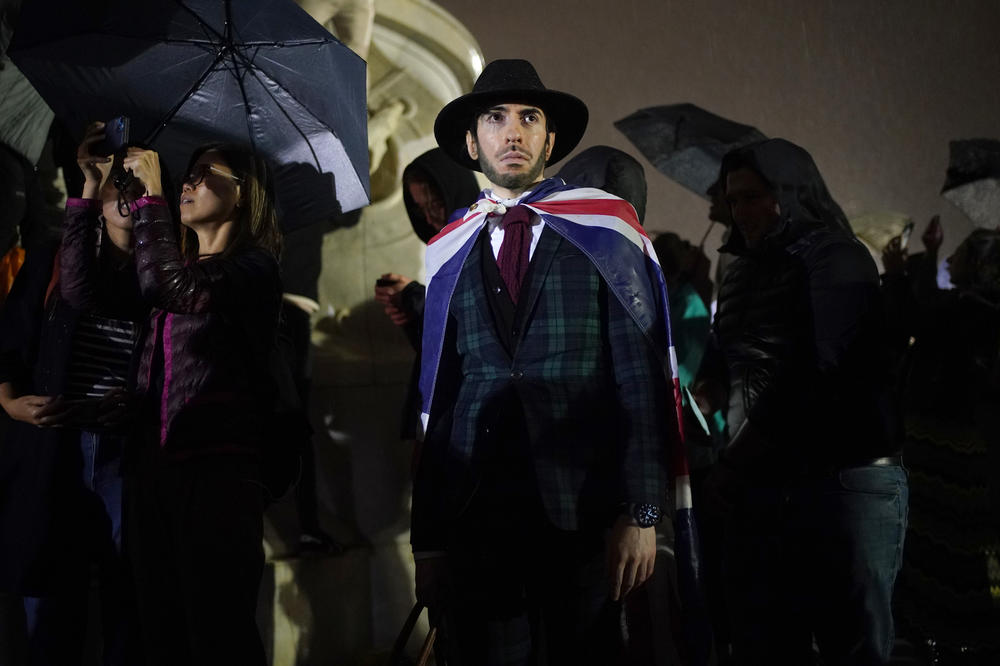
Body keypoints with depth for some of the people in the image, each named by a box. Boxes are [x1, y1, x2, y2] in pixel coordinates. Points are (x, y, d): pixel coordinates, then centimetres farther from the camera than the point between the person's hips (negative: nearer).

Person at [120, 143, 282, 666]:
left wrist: (150, 195, -8)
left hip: (216, 468, -7)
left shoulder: (253, 265, 0)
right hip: (152, 463, 7)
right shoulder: (182, 262, 20)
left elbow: (167, 286, -17)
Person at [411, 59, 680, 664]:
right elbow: (438, 400, 11)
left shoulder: (605, 228, 4)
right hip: (475, 518, 2)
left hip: (584, 513, -2)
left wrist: (641, 514, -9)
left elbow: (642, 376, -1)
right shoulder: (450, 255, 11)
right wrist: (428, 539, 8)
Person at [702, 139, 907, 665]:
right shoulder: (742, 274, 21)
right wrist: (732, 465, 4)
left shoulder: (836, 259, -4)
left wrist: (735, 463, -9)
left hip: (843, 481, -7)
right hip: (758, 488, 7)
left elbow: (819, 374, -14)